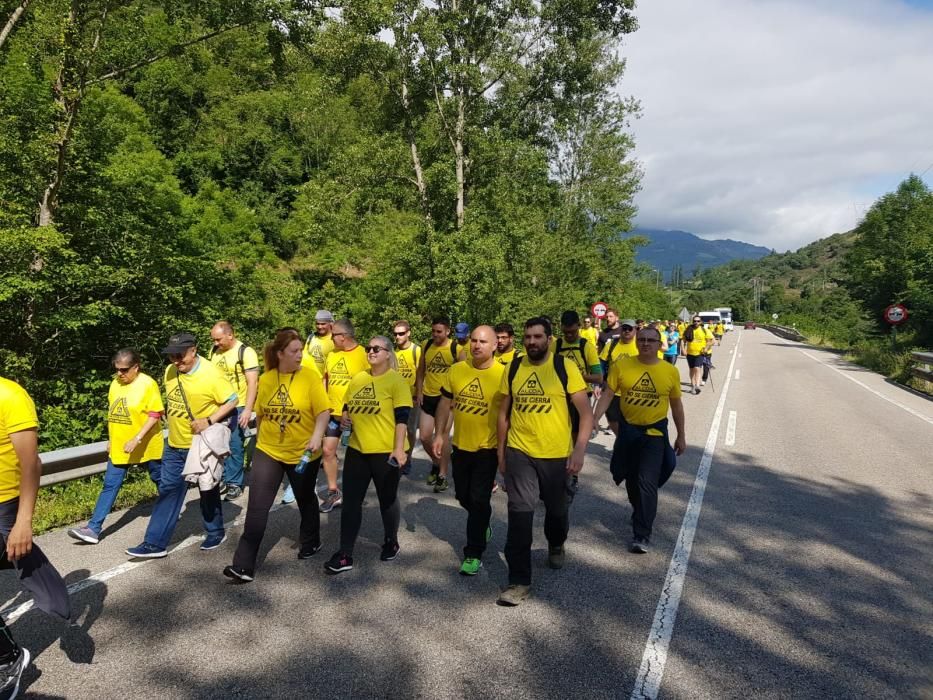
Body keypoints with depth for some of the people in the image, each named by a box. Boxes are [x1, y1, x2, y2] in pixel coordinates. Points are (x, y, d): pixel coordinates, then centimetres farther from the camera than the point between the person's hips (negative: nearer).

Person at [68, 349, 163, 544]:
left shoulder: (148, 384, -17)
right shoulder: (115, 384, 4)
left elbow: (155, 415, -20)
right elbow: (113, 413, 14)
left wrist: (137, 439, -26)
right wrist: (111, 440, 15)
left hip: (145, 446, -5)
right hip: (119, 447, 5)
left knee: (160, 480, 14)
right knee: (110, 486, 4)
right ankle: (93, 529, 5)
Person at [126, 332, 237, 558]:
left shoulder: (211, 374, -21)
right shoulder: (170, 372, -1)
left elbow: (232, 401, -17)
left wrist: (209, 421, -25)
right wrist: (171, 417, 8)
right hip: (175, 445, 6)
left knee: (208, 492, 11)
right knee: (168, 491, 8)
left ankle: (216, 533, 31)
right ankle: (155, 544, 15)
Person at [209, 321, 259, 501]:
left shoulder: (245, 352, -11)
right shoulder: (215, 351, 7)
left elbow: (252, 382, -14)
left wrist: (248, 409, -20)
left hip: (237, 407, -6)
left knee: (235, 446, 0)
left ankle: (235, 483, 14)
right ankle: (224, 479, 23)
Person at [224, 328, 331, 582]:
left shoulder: (310, 375, -12)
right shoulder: (265, 379, 0)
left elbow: (324, 411, -16)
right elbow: (260, 414, 11)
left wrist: (317, 436, -30)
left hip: (303, 453, -2)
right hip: (268, 451, 2)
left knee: (305, 500, 18)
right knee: (257, 506, -3)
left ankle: (310, 543, 42)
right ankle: (244, 565, 2)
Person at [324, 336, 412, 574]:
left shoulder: (396, 380, -10)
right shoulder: (358, 379, 9)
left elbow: (402, 417, -15)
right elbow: (347, 407, 21)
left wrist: (399, 448, -22)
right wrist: (344, 418, -1)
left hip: (386, 451, -6)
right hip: (357, 449, 6)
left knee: (387, 499, 12)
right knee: (350, 501, 7)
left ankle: (391, 543, 34)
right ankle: (345, 554, 16)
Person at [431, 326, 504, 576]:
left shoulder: (503, 374, -14)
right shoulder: (456, 370, -2)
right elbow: (445, 403, 7)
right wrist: (440, 434, 3)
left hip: (488, 448, -5)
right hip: (460, 446, 5)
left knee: (479, 500, -1)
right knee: (463, 496, 18)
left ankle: (474, 553, 15)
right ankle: (482, 527, 48)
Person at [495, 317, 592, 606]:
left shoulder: (566, 368, -10)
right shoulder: (513, 368, -1)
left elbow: (586, 412, -9)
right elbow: (504, 412, 8)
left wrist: (579, 449, -19)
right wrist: (501, 452, 9)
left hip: (556, 454, -1)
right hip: (519, 453, 1)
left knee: (556, 508, 19)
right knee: (520, 514, -4)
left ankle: (556, 546, 52)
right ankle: (519, 581, 7)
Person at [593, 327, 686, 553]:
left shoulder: (670, 371, -5)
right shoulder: (621, 366, -7)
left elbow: (676, 405, 6)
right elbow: (607, 395, -7)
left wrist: (681, 436, 10)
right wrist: (593, 420, -18)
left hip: (655, 433, -2)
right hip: (628, 430, 2)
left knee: (647, 482, -11)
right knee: (631, 479, 17)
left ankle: (642, 535, -1)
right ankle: (641, 514, 45)